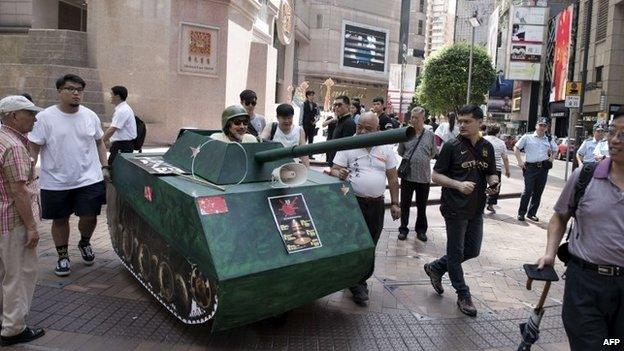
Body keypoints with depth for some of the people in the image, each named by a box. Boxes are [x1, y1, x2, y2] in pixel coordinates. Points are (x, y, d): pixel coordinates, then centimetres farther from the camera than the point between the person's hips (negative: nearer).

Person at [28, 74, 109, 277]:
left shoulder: (90, 116, 3)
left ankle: (85, 243, 34)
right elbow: (33, 148, -5)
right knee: (60, 220, 11)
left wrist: (104, 167, 8)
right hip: (56, 182, -1)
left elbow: (99, 142, 14)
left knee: (89, 217, 3)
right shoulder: (45, 118, -7)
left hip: (89, 179, 2)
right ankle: (63, 257, 30)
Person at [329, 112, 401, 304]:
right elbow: (334, 170, -5)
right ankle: (357, 284, 13)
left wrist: (395, 203, 5)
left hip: (376, 204, 4)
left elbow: (392, 178, 9)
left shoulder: (386, 149, 6)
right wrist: (339, 173, -29)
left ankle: (360, 279, 28)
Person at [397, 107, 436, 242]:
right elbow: (400, 152, 8)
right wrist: (409, 160, 2)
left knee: (422, 206, 13)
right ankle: (403, 229, 23)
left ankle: (421, 230, 28)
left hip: (424, 176, 1)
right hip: (407, 174, 0)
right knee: (405, 204, 9)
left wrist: (423, 160, 3)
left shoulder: (430, 135, 0)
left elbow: (433, 153, 10)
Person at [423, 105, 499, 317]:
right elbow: (436, 176, -9)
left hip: (476, 209, 6)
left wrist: (493, 183, -7)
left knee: (472, 251, 15)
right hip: (455, 209, -6)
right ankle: (463, 296, 23)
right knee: (456, 253, 6)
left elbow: (491, 174, 16)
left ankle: (436, 268, 34)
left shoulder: (487, 147, 6)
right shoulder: (452, 146, -9)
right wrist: (459, 185, -23)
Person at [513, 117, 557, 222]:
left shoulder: (549, 140, 14)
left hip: (543, 168, 4)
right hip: (530, 167, -4)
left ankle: (532, 213, 19)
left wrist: (551, 160, 14)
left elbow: (555, 150, 30)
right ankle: (521, 213, 2)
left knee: (538, 192, 8)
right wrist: (520, 161, -3)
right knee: (528, 191, -9)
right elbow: (516, 148, 6)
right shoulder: (527, 137, 3)